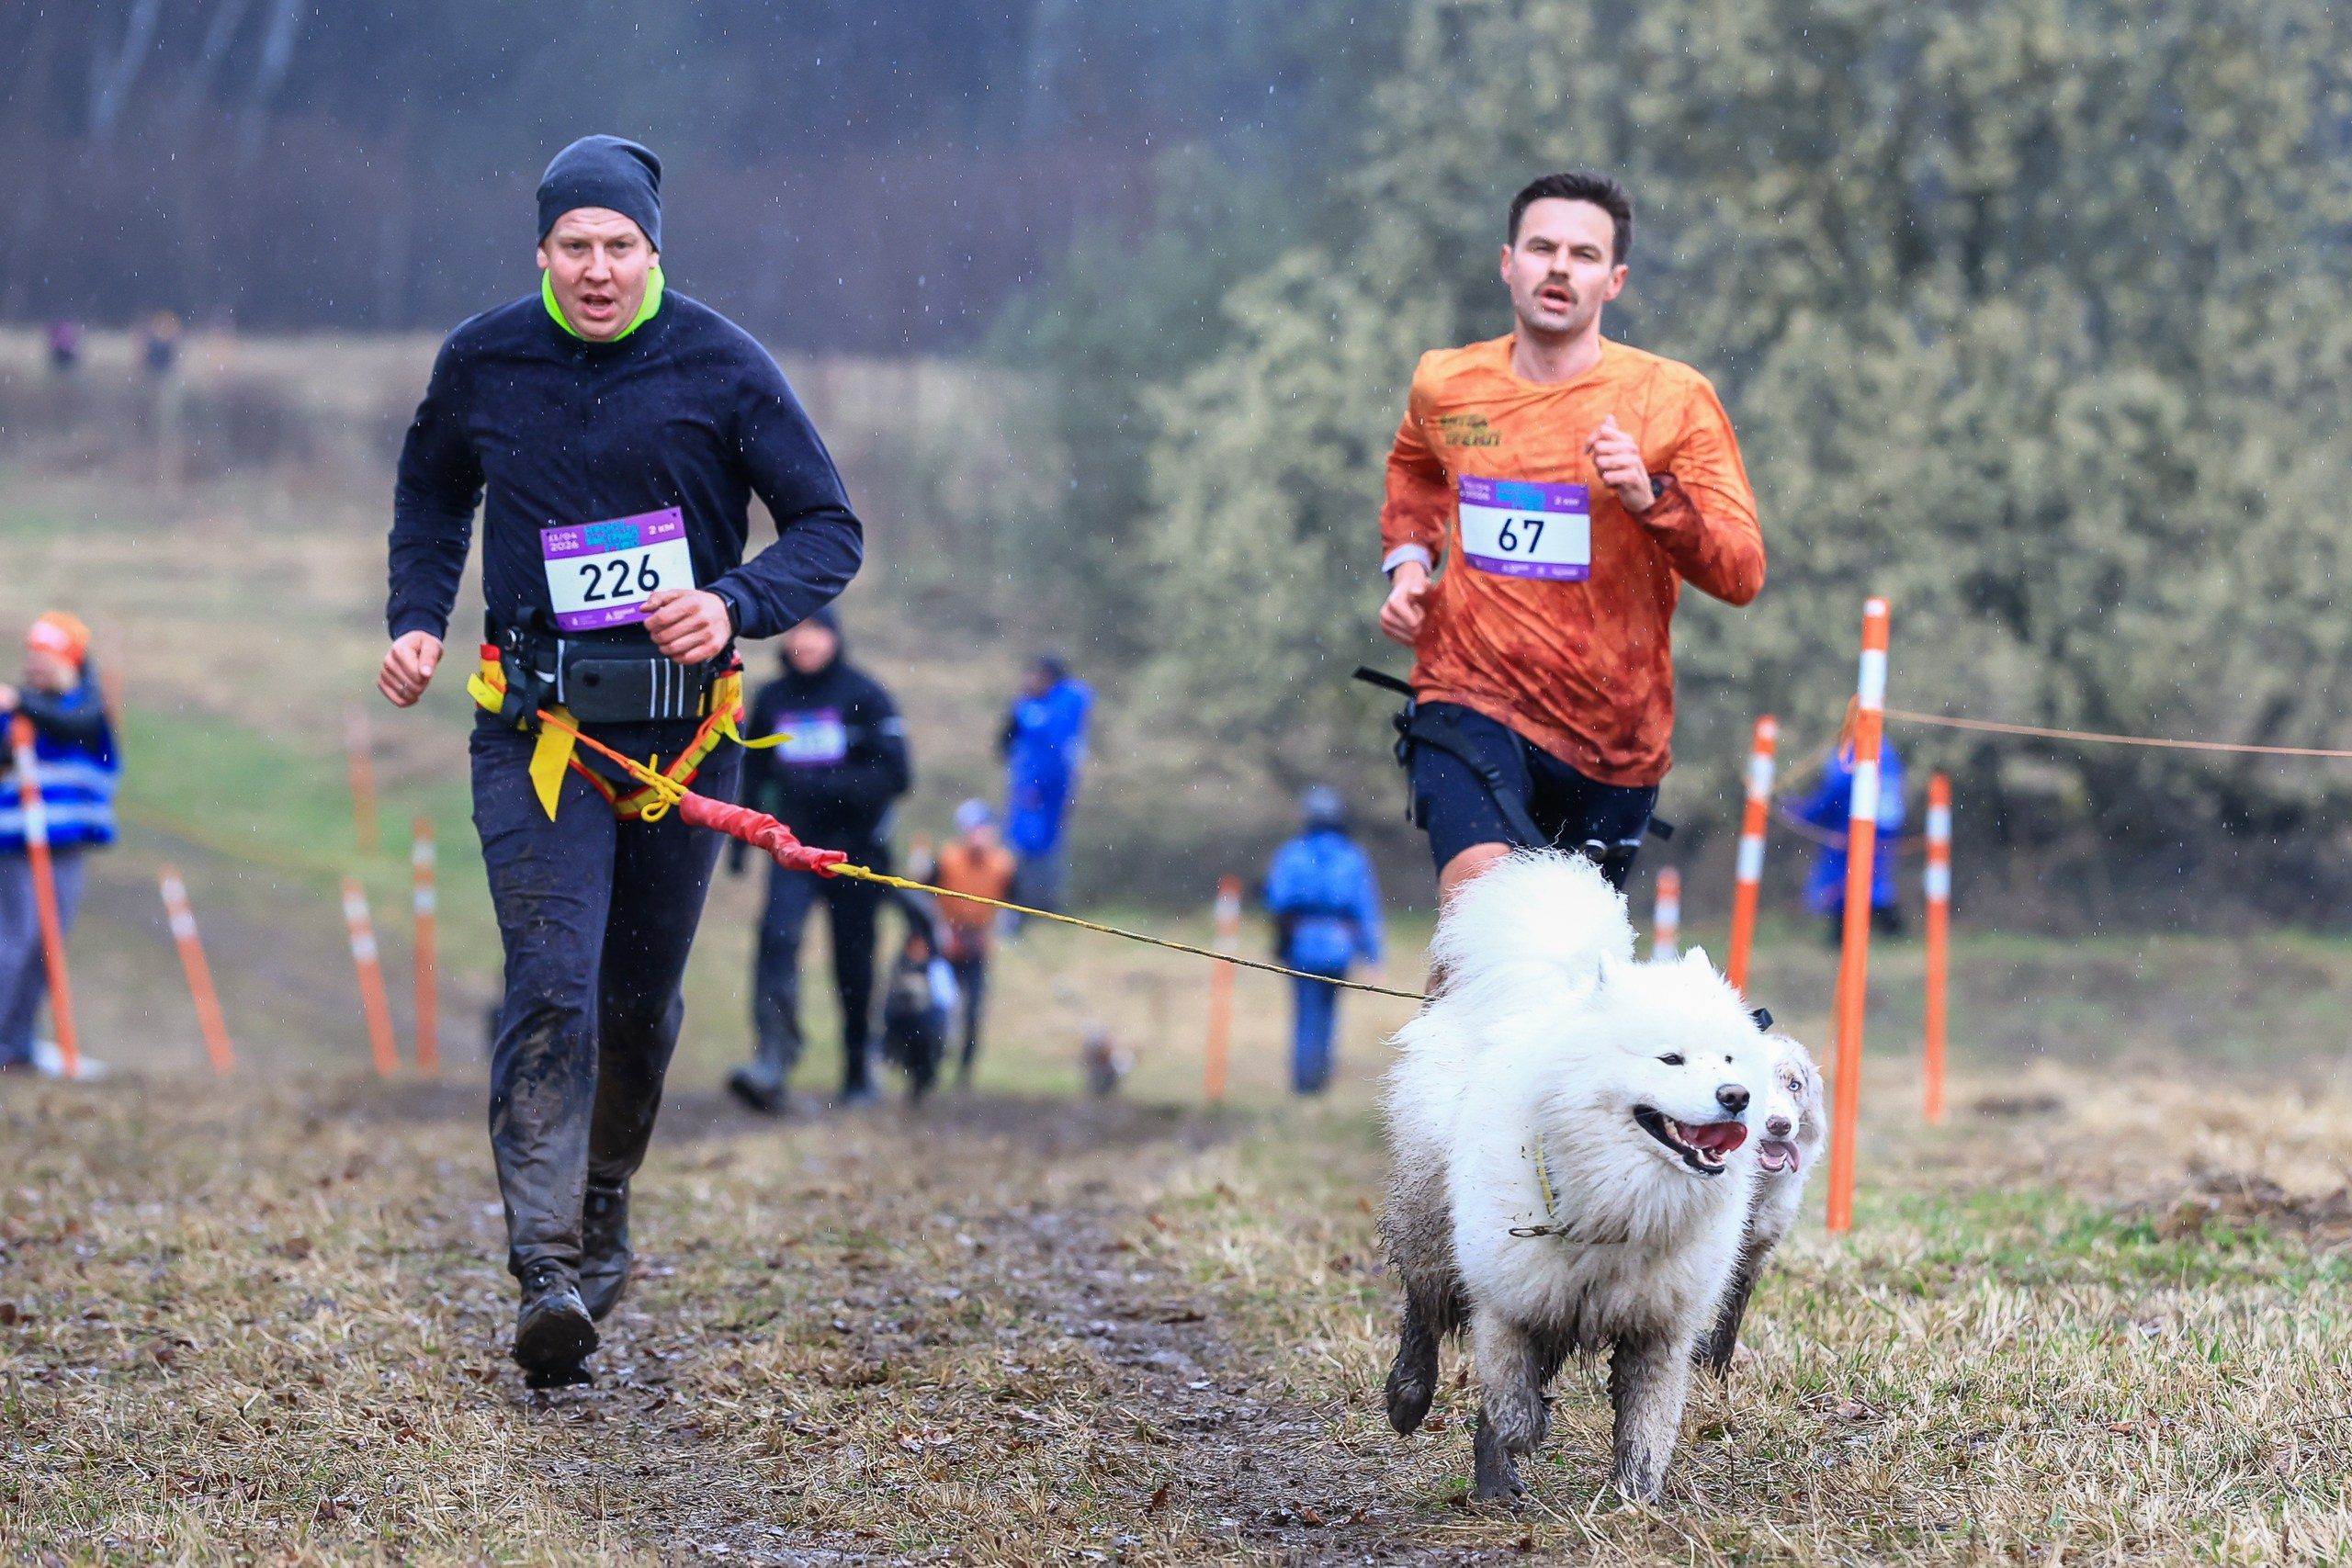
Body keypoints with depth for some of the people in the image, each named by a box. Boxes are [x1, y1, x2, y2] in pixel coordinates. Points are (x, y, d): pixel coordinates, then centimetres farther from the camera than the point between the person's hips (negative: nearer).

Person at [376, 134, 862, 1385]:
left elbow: (831, 531, -1)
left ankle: (605, 1205, 39)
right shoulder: (483, 364, 1)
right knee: (551, 986, -17)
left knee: (642, 999, 13)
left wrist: (734, 606, -19)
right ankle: (546, 1274, -23)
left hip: (682, 723, 1)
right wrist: (416, 619, 5)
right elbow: (432, 494, 21)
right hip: (535, 727, -1)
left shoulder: (721, 368, -5)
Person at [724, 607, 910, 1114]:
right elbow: (752, 773, 20)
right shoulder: (772, 700, 8)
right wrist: (738, 836, 15)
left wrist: (829, 785, -19)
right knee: (777, 938, -19)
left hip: (855, 844, -2)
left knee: (853, 961, 6)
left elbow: (895, 773, -8)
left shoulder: (863, 696, -3)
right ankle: (771, 1066, -28)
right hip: (795, 844, 2)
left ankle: (859, 1073, 23)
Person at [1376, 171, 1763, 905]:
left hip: (1613, 739, 1)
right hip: (1471, 703, -1)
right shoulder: (1445, 385, 3)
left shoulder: (1671, 399, -6)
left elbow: (1742, 574, -11)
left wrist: (1651, 497, -26)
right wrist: (1408, 561, 11)